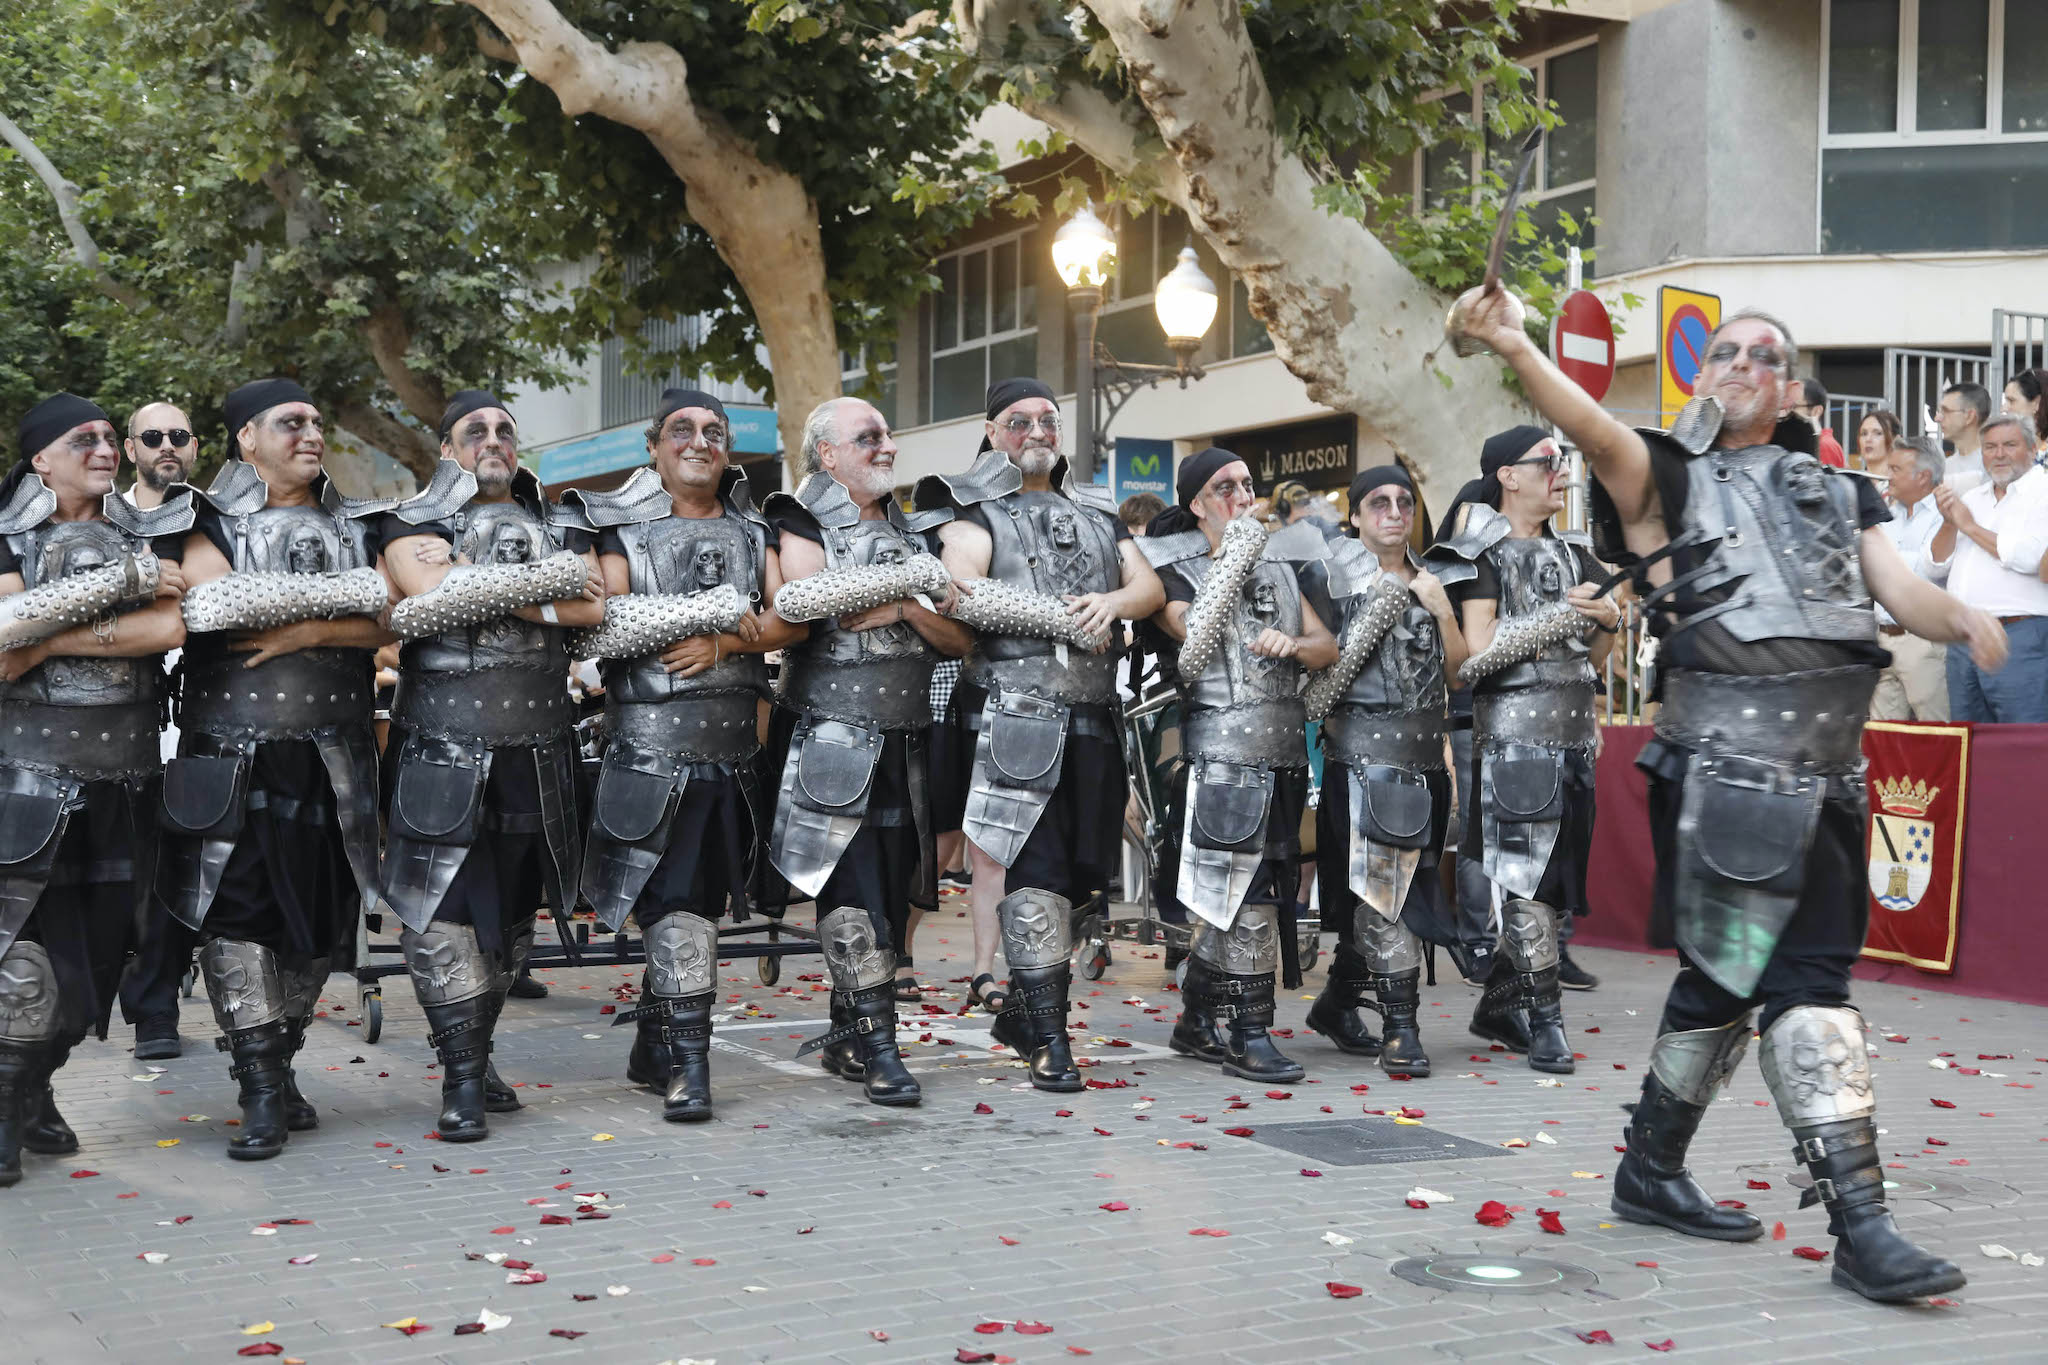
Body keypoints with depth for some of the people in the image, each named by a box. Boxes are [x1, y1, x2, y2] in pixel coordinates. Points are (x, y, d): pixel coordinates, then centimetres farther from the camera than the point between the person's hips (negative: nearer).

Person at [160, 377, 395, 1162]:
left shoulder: (355, 526, 16)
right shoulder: (210, 527, 4)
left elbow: (391, 622, 2)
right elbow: (221, 609, -16)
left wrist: (307, 631, -14)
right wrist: (344, 602, -11)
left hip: (332, 758, 4)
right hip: (234, 756, -3)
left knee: (318, 918, 6)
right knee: (236, 912, -7)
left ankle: (281, 1065, 21)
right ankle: (262, 1093, -3)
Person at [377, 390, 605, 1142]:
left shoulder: (562, 527, 15)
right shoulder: (415, 525, 5)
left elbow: (593, 609, -3)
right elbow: (437, 592, -16)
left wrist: (494, 596, -12)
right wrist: (552, 580, -9)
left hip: (537, 758, 4)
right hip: (442, 754, -4)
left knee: (510, 915, 10)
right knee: (440, 917, -8)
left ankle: (479, 1056, 24)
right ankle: (461, 1079, -1)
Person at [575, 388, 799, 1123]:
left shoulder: (754, 530, 16)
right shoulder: (620, 526, 4)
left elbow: (791, 618, 3)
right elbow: (602, 623, -12)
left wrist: (724, 643, -14)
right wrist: (720, 610, -11)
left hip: (733, 743, 5)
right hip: (649, 739, -4)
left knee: (700, 898, 9)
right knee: (676, 903, -9)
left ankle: (653, 1051, 21)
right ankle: (687, 1064, -5)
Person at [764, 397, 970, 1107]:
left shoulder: (913, 533, 19)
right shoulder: (805, 526, 1)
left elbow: (958, 640, 13)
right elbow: (807, 604, -21)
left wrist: (905, 608, -7)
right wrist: (913, 583, -13)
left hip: (903, 747, 6)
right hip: (832, 745, -6)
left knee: (889, 895, 7)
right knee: (853, 898, -10)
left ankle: (845, 1036, 18)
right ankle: (877, 1047, -8)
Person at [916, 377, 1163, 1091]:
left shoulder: (1097, 511, 23)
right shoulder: (974, 510, 5)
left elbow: (1150, 584, 13)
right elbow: (965, 592, -13)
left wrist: (1113, 602, -11)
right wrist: (1068, 617, -11)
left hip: (1093, 718, 6)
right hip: (1016, 715, -5)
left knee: (1077, 872, 8)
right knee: (1034, 874, -10)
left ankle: (1020, 1011, 23)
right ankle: (1048, 1041, -9)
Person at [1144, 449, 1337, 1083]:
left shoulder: (1280, 563, 20)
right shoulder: (1177, 571, 2)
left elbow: (1329, 645, 15)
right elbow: (1196, 641, -15)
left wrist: (1292, 644, -7)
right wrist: (1236, 559, -12)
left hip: (1285, 750, 6)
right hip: (1221, 750, -6)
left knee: (1226, 897, 10)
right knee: (1243, 895, -9)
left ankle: (1199, 1023, 18)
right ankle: (1248, 1035, -3)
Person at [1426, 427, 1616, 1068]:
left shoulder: (1569, 554, 20)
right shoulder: (1483, 551, -1)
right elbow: (1478, 645, -12)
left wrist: (1608, 621, 0)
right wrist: (1561, 614, -10)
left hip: (1573, 732, 7)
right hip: (1514, 731, -7)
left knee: (1559, 877, 7)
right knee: (1525, 872, -10)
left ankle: (1500, 1004, 16)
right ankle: (1544, 1016, -6)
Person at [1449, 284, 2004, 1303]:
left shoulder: (1836, 492, 22)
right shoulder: (1669, 475, 5)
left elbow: (1902, 591, 11)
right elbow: (1591, 428, -15)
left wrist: (1962, 622, -13)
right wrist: (1516, 348, -35)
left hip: (1826, 768, 6)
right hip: (1729, 767, -6)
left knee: (1732, 977, 13)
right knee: (1803, 980, -11)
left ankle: (1651, 1172, 28)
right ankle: (1861, 1225, -10)